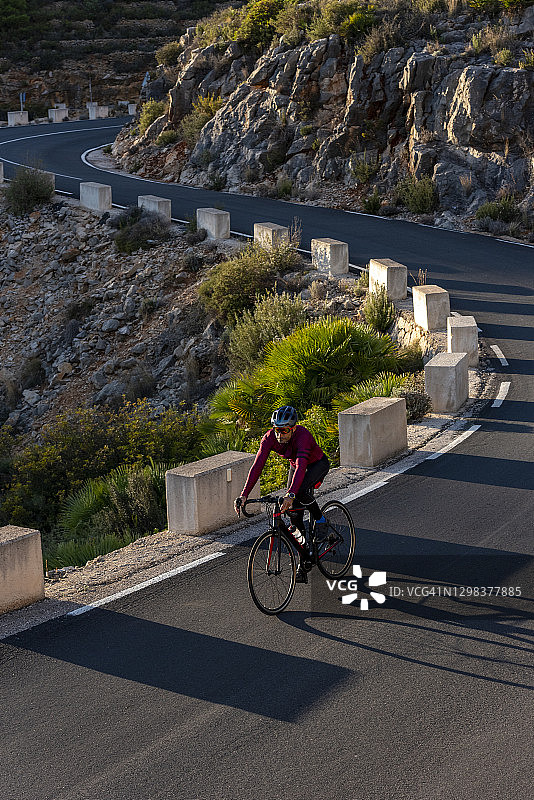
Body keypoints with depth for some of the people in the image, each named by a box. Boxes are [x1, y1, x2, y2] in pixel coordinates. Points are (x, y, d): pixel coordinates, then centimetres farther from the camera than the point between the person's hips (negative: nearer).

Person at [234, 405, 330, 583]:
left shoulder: (302, 435, -39)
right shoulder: (270, 438, -25)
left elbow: (301, 466, -51)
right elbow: (257, 466, -29)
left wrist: (290, 495, -63)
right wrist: (243, 495, -39)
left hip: (318, 464, -5)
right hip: (295, 465, 5)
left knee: (301, 490, -37)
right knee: (294, 513, -4)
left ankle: (320, 520, -6)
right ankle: (302, 567, 4)